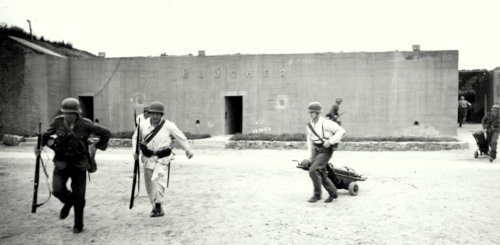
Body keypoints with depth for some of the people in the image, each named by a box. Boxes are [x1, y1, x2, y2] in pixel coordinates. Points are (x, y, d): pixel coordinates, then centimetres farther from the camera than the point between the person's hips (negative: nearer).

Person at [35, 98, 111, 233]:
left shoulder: (86, 125, -12)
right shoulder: (58, 122, -6)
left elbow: (106, 133, -2)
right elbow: (47, 134, 12)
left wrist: (98, 147, -1)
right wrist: (40, 145, -3)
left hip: (79, 164, -2)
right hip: (61, 163, 2)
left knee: (78, 196, 3)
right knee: (57, 190, -16)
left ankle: (78, 225, 23)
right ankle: (68, 201, 23)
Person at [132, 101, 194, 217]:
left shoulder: (168, 126, -11)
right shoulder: (143, 125, -4)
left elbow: (181, 137, 1)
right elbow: (136, 137, 13)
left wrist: (188, 150, 8)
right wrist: (135, 151, 0)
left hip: (162, 158, -3)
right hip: (148, 157, 4)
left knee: (159, 179, -21)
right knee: (149, 183, 9)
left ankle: (158, 206, -12)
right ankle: (154, 205, 27)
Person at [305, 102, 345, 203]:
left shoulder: (326, 123, -18)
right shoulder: (309, 126, 4)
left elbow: (341, 131, -18)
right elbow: (310, 140, 14)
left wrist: (330, 141, -23)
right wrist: (310, 155, 11)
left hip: (326, 151, -7)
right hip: (317, 151, 7)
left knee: (313, 171, -19)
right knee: (321, 174, 9)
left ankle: (317, 194, -3)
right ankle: (333, 193, 29)